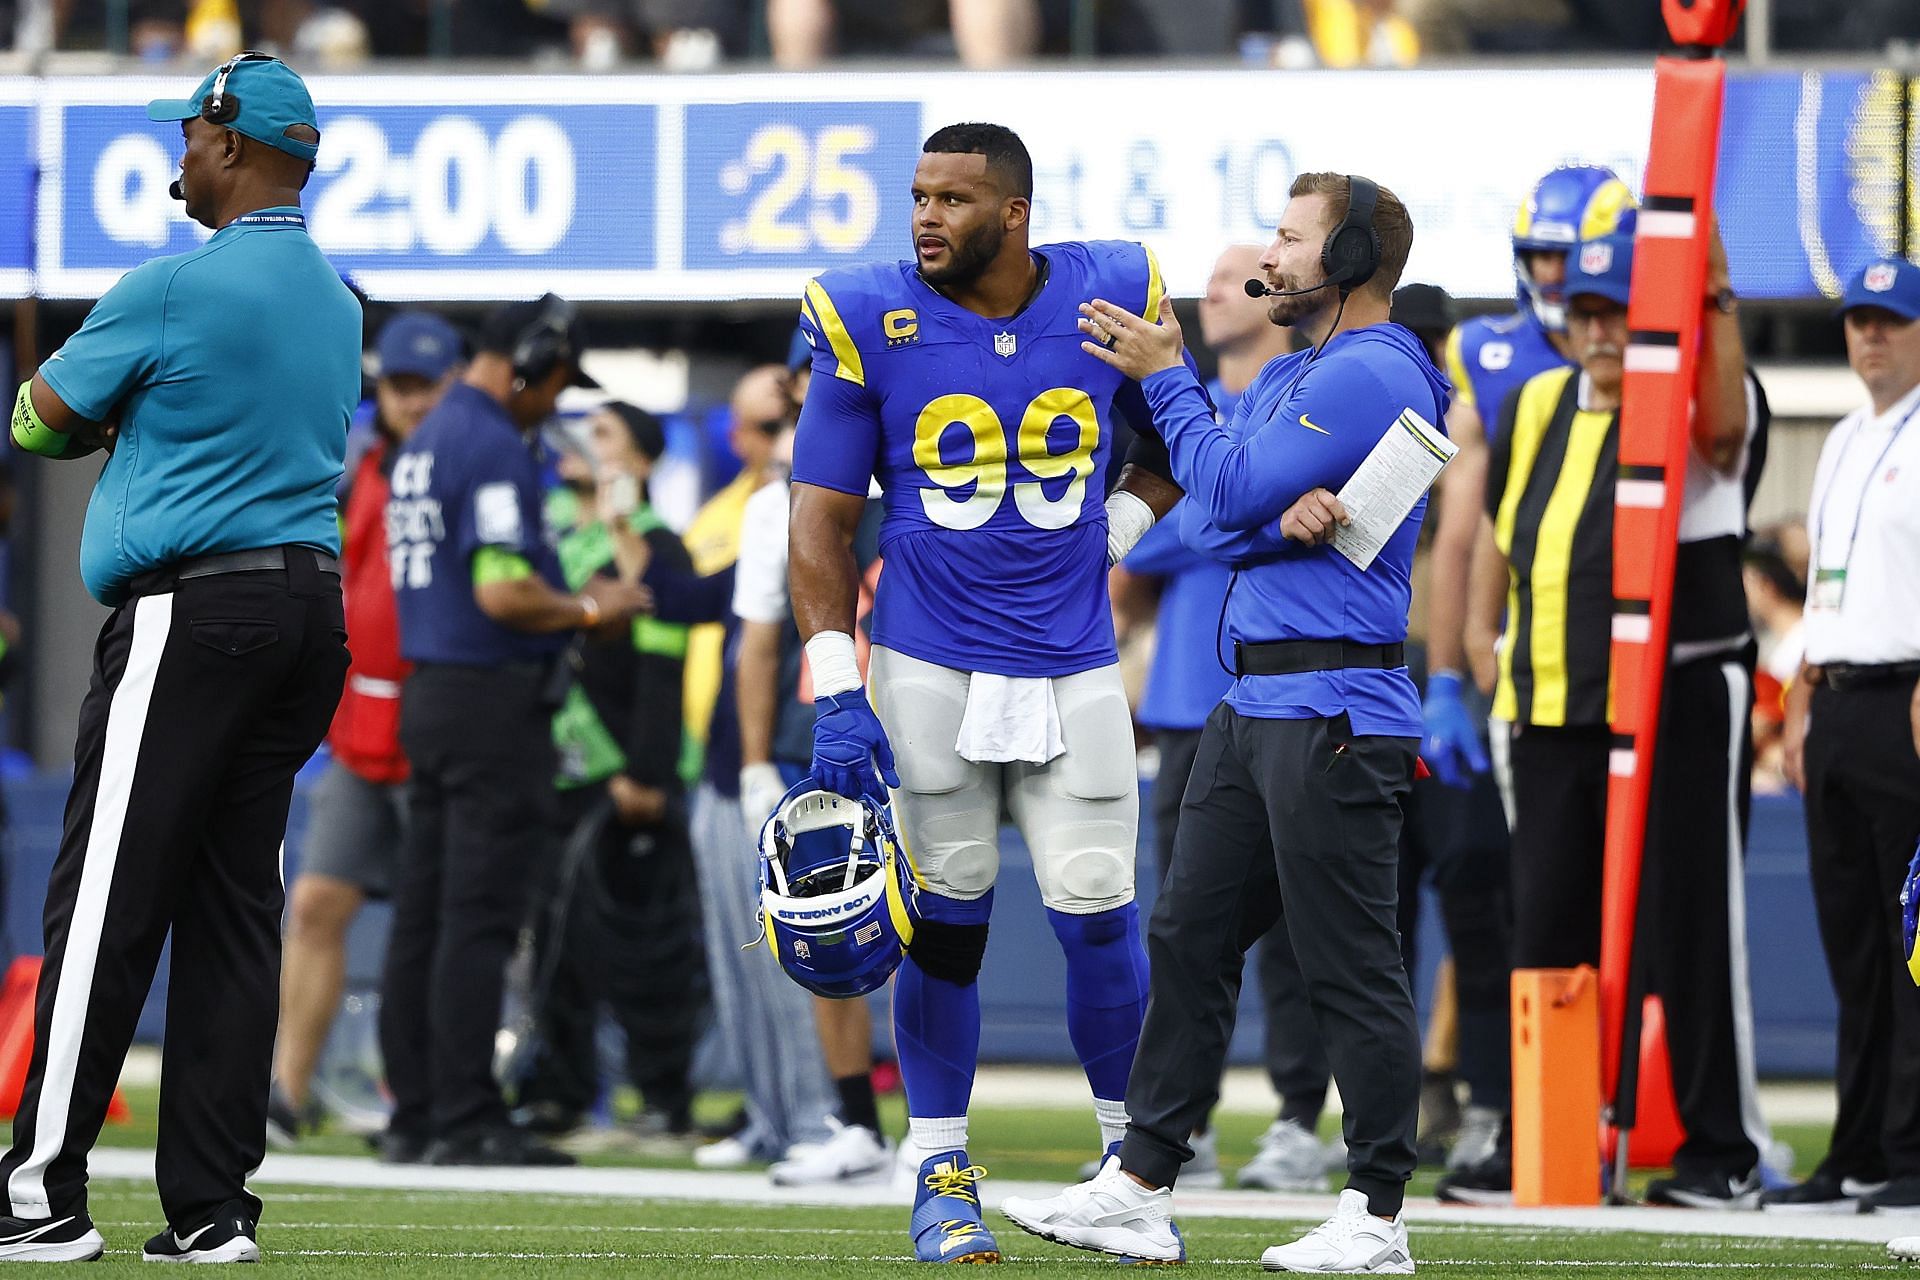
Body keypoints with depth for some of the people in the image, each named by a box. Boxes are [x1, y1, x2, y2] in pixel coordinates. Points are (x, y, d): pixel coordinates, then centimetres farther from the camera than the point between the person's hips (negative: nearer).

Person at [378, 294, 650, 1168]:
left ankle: (413, 1116, 11)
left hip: (427, 694, 10)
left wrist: (568, 605, 18)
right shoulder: (495, 448, -14)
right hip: (495, 701, -10)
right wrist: (592, 610, -6)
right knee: (478, 918, -8)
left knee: (423, 917, 9)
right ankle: (466, 1122, -9)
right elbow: (503, 593, -22)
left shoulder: (425, 442, 17)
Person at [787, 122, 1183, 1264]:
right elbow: (824, 520, -2)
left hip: (1073, 674, 1)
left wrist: (1111, 536, 0)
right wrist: (838, 693, -9)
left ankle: (1130, 1153, 17)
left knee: (1100, 920, -2)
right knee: (946, 918, 2)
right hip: (931, 672, -1)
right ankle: (942, 1172, 14)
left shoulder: (1115, 297, -2)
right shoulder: (871, 322, -6)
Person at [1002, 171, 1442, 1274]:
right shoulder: (1289, 379, 19)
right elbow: (1210, 529, 11)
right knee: (1189, 938, 10)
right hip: (1257, 702, 10)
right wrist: (1283, 518, -11)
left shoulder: (1371, 377, -13)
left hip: (1334, 711, -10)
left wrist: (1165, 378, -4)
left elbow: (1230, 492, -16)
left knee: (1352, 967, -6)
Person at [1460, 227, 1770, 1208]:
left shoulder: (1701, 413, -3)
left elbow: (1725, 421, -28)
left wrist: (1716, 302, -35)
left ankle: (1722, 1150, 2)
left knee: (1692, 930, -4)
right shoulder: (1537, 408, 15)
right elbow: (1501, 525, 27)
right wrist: (1483, 633, 19)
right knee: (1547, 933, 8)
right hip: (1553, 711, 6)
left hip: (1681, 702, -6)